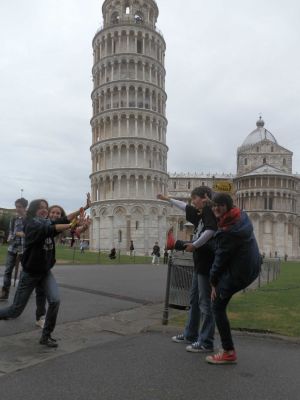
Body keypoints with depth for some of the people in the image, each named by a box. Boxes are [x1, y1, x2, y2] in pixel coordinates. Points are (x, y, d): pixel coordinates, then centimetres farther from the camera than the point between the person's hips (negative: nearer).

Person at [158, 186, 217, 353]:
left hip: (207, 262, -10)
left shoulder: (209, 210, -11)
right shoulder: (201, 213, 15)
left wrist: (194, 245, -18)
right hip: (200, 262, 10)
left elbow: (211, 230, -28)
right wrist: (168, 199, 41)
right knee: (194, 300, 17)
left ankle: (206, 343, 3)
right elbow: (186, 207, 31)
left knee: (205, 303, -4)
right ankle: (190, 335, 29)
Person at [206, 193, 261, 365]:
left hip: (238, 272, -9)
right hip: (253, 267, 9)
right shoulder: (242, 216, 0)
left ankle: (229, 353, 4)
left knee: (218, 307, -1)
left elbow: (220, 258, -17)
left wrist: (214, 282, -5)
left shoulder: (227, 231, -26)